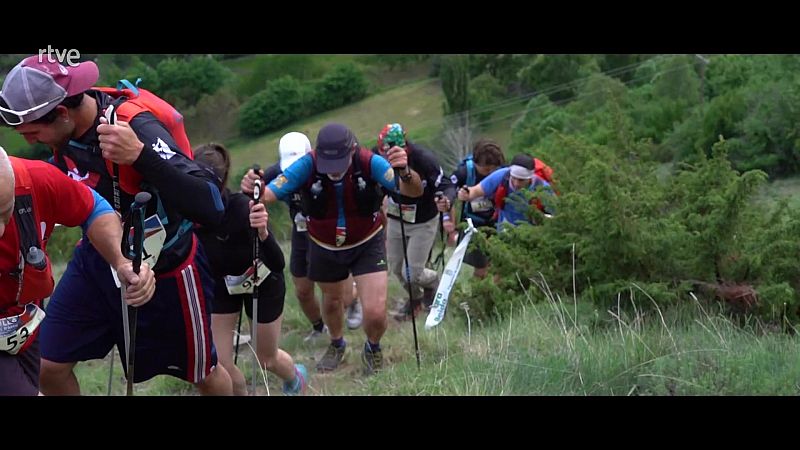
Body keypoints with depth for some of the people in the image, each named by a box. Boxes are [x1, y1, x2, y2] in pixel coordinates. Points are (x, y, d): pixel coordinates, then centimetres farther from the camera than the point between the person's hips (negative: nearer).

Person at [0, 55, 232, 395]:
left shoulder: (139, 127, -33)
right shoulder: (68, 130, -12)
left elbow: (210, 208, -44)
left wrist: (139, 155, -54)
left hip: (163, 273, -5)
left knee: (204, 375, 15)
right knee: (48, 368, -4)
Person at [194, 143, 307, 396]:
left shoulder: (242, 209, -40)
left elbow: (278, 264, -44)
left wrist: (262, 233, -62)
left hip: (262, 283, -3)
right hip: (220, 284, 3)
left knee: (267, 359, 19)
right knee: (218, 365, -2)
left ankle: (295, 378, 55)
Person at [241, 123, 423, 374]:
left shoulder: (370, 163, -31)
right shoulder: (307, 166, -30)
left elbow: (414, 192, -37)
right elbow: (270, 193, -36)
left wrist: (405, 173, -60)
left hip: (367, 244, -1)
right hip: (325, 247, 2)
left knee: (375, 313, -12)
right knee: (332, 300, 24)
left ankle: (373, 348, 24)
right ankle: (336, 344, 57)